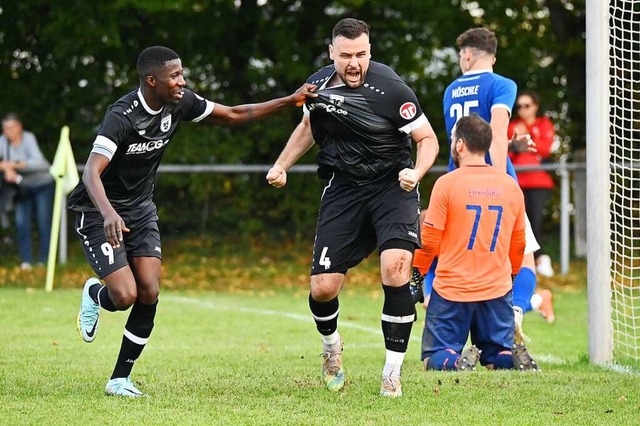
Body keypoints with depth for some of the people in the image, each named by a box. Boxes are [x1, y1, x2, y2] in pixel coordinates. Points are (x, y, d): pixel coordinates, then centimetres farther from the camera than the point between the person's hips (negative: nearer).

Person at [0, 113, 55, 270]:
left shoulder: (28, 138, -24)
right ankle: (26, 261, -5)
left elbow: (38, 162, -36)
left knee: (44, 222, -4)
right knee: (21, 223, -7)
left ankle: (44, 261, 1)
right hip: (21, 186, 3)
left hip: (42, 184, -3)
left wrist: (14, 164, -44)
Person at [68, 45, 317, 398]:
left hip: (140, 208, 6)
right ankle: (94, 295, 22)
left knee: (149, 293, -8)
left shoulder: (180, 103, -7)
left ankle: (120, 379, 4)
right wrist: (109, 213, -56)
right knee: (125, 295, -17)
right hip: (99, 212, -6)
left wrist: (291, 101, -1)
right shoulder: (122, 116, -28)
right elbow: (91, 172, -38)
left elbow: (233, 115, 6)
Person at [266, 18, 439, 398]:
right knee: (323, 288, -5)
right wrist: (282, 166, 12)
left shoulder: (390, 88, -17)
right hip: (343, 187, 4)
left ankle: (393, 373, -12)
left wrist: (416, 172, -27)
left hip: (392, 183, -4)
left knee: (395, 266, -26)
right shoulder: (318, 85, -1)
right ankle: (332, 348, 31)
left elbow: (428, 139, -8)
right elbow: (308, 127, 22)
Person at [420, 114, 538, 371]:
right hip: (497, 290, 3)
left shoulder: (447, 183, -8)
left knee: (435, 359, 7)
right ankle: (512, 359, -19)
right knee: (498, 356, 15)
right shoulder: (510, 186, 5)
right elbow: (518, 244, 13)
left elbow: (429, 241, -6)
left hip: (451, 290, -3)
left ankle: (455, 362, -26)